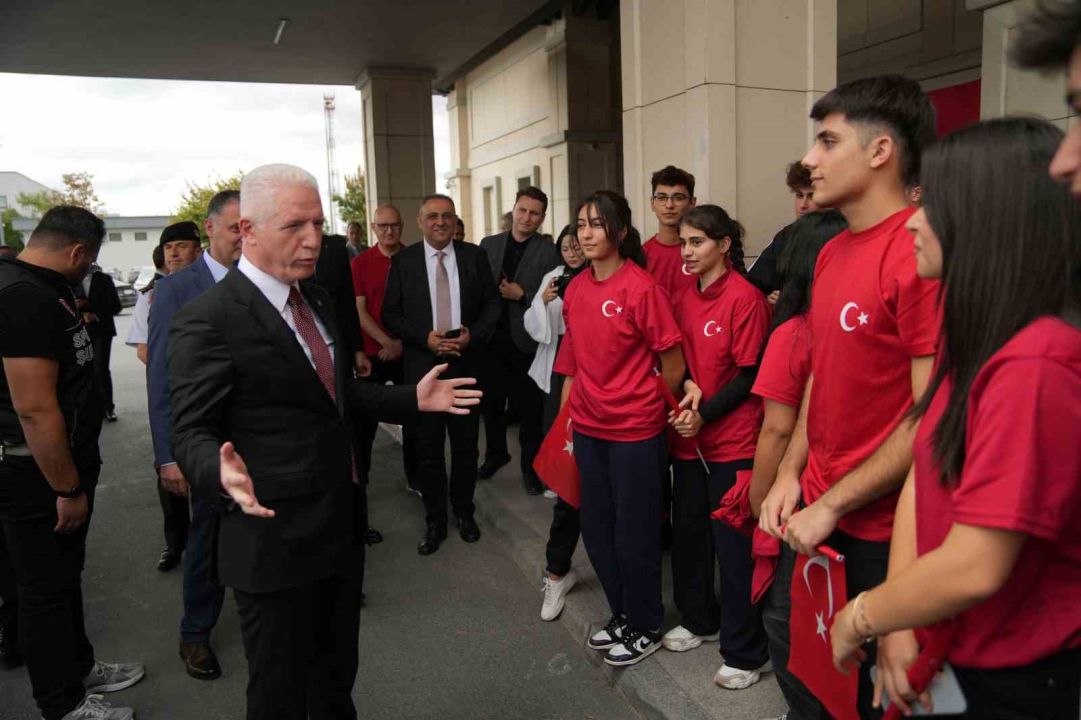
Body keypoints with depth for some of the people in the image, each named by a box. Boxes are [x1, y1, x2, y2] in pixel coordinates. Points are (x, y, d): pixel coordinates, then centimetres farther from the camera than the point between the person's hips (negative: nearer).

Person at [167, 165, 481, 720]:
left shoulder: (316, 298, 9)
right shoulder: (208, 320, -19)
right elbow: (192, 433, -17)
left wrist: (413, 398, 7)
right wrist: (223, 471, -38)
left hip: (339, 528, 8)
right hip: (275, 541, -7)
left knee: (337, 672, 25)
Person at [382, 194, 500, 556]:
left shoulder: (475, 255, 2)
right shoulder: (403, 261, 0)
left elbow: (492, 303, 5)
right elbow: (390, 314, 0)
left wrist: (473, 335, -12)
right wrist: (425, 337, -14)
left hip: (466, 364, 1)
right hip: (422, 366, -1)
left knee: (466, 445, 11)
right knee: (428, 448, 8)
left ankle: (464, 512, 31)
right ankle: (434, 520, 23)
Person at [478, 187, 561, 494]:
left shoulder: (549, 252, -4)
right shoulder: (488, 244, 7)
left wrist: (521, 295, -18)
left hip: (526, 339, -3)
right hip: (492, 337, 4)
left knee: (530, 407, 5)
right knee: (492, 401, 16)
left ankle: (530, 464, 21)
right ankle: (495, 453, 36)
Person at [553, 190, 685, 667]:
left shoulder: (641, 288, -16)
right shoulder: (576, 289, 4)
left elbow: (673, 367, -10)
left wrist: (643, 408, 3)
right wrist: (567, 414, 10)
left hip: (635, 431, -6)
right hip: (589, 429, 6)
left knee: (634, 534, 8)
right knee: (596, 529, 16)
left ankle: (644, 627, 30)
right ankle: (621, 616, 37)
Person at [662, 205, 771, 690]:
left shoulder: (745, 298, -13)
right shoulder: (685, 297, 7)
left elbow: (749, 375, -13)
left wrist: (705, 413, -18)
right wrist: (686, 386, -5)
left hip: (732, 441, -6)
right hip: (689, 437, 7)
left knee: (733, 545, 2)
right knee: (688, 531, 16)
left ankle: (744, 653, 18)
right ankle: (699, 619, 37)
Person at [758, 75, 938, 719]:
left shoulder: (920, 254, -20)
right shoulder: (832, 253, 7)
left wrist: (833, 505, -16)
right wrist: (791, 474, 5)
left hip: (881, 526, -8)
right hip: (815, 507, 8)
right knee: (787, 627, 23)